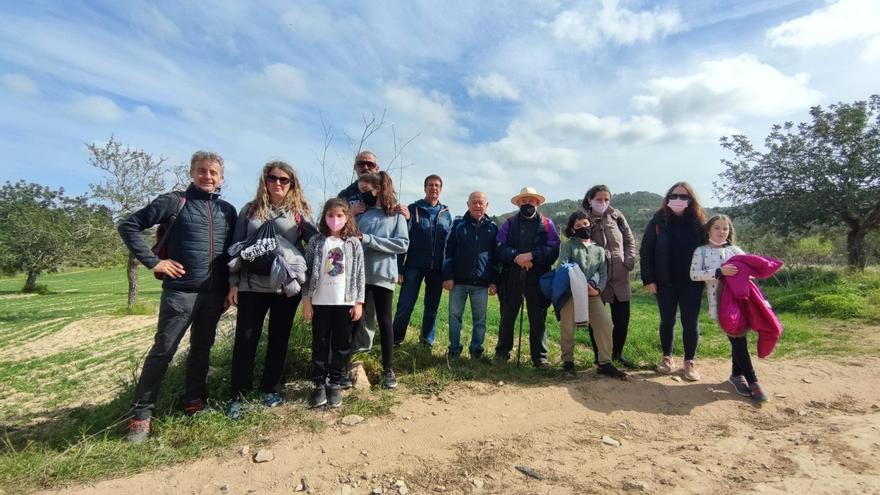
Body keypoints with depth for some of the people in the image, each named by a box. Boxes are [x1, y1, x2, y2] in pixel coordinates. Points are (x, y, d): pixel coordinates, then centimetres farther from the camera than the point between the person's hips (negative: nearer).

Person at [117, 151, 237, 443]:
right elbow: (129, 226, 0)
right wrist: (153, 262, -8)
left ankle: (194, 400, 29)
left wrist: (231, 286, 9)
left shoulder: (227, 211, 10)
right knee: (162, 351, 2)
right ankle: (141, 415, 15)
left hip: (215, 293, 4)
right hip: (181, 291, -4)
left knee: (202, 349, 14)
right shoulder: (174, 202, -2)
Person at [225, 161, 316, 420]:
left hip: (287, 286, 0)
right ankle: (238, 395, 18)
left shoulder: (299, 212, 5)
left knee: (279, 339, 9)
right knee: (245, 340, 3)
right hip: (252, 285, 1)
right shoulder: (250, 210, 8)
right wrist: (233, 283, 2)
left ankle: (270, 388, 26)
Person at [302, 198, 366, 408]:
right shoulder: (316, 241, 2)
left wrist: (359, 302, -2)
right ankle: (320, 385, 22)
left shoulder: (354, 243, 2)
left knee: (342, 345, 8)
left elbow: (359, 274, 2)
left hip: (345, 302, 0)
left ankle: (336, 384, 22)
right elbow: (308, 272, 2)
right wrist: (306, 300, -2)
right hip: (320, 302, 0)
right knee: (320, 345, 9)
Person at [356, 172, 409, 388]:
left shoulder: (396, 215, 2)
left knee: (384, 321, 8)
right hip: (358, 274, 2)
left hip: (383, 275, -2)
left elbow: (402, 244, -10)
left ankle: (388, 369, 21)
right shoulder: (359, 213, 9)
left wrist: (368, 239, -14)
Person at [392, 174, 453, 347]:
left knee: (432, 306, 12)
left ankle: (427, 339, 28)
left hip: (437, 268, 3)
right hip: (414, 266, -3)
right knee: (405, 305, -4)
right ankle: (396, 339, 14)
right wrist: (399, 268, -9)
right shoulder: (413, 209, 0)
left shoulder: (445, 213, 10)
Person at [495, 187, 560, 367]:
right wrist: (517, 257, -16)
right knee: (507, 315, 10)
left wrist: (531, 255, -16)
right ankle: (503, 351, 25)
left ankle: (540, 356, 17)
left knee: (538, 318, 4)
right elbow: (499, 248, -1)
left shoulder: (547, 224, 8)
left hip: (538, 278, -1)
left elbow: (554, 249, -4)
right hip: (511, 277, 1)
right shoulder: (509, 223, 10)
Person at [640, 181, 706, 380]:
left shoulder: (698, 221, 2)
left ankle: (689, 362, 23)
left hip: (692, 282, 1)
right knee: (667, 321, 11)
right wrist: (648, 279, -10)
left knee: (691, 323, 6)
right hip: (665, 282, -1)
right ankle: (667, 357, 27)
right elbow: (646, 251, -4)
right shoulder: (658, 220, -3)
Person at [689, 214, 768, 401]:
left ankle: (737, 374, 28)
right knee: (737, 338, -5)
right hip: (720, 301, -4)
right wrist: (719, 272, -19)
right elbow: (694, 274, -10)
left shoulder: (734, 249, 13)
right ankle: (752, 381, 7)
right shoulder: (701, 251, 1)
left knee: (739, 337, 8)